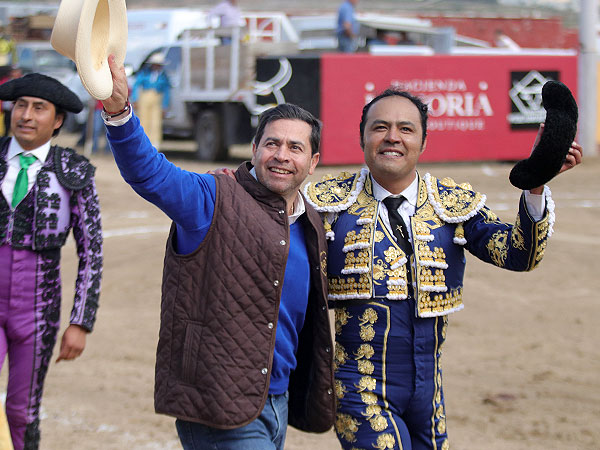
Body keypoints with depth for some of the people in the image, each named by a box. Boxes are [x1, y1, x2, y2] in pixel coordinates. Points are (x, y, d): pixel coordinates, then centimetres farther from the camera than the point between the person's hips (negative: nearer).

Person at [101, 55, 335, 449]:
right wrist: (119, 111, -41)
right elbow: (148, 172, -24)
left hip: (277, 401, 8)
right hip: (222, 409, -8)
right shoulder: (216, 201, -7)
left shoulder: (312, 227, 14)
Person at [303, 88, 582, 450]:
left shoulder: (455, 204, 3)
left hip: (426, 387, 4)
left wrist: (536, 182, -25)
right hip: (360, 388, -4)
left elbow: (518, 254, -10)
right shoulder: (333, 201, -2)